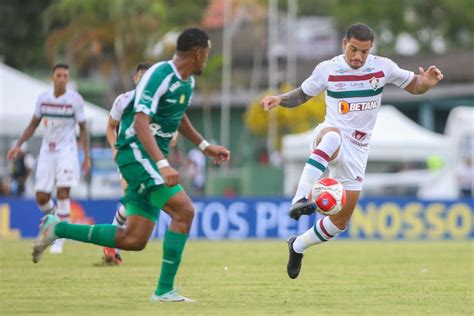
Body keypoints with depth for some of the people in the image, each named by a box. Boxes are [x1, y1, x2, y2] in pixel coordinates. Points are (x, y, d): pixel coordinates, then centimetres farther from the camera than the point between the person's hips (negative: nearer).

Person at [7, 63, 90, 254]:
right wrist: (18, 145, 6)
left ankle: (59, 240, -10)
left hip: (67, 151, -3)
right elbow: (33, 125, 14)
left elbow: (83, 129, 1)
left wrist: (87, 156, -3)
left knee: (63, 193, -15)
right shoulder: (43, 98, 3)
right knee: (41, 197, -1)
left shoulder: (75, 99, -5)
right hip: (47, 151, 3)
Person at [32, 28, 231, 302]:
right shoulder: (160, 76, -18)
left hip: (151, 158, 9)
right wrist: (163, 164, -36)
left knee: (134, 240, 5)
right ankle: (164, 290, -15)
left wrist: (205, 146, 29)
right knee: (184, 210, -20)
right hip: (137, 154, -9)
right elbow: (141, 123, -27)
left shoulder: (187, 82, 12)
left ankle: (57, 229, 16)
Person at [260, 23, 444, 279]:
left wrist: (425, 82, -14)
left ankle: (298, 246, 31)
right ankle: (300, 199, -53)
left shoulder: (382, 67, -2)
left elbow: (413, 86, 9)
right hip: (329, 134, -3)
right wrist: (279, 99, -9)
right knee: (333, 136, -45)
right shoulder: (327, 69, -4)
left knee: (341, 221, 4)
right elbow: (302, 95, 11)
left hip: (357, 149, 3)